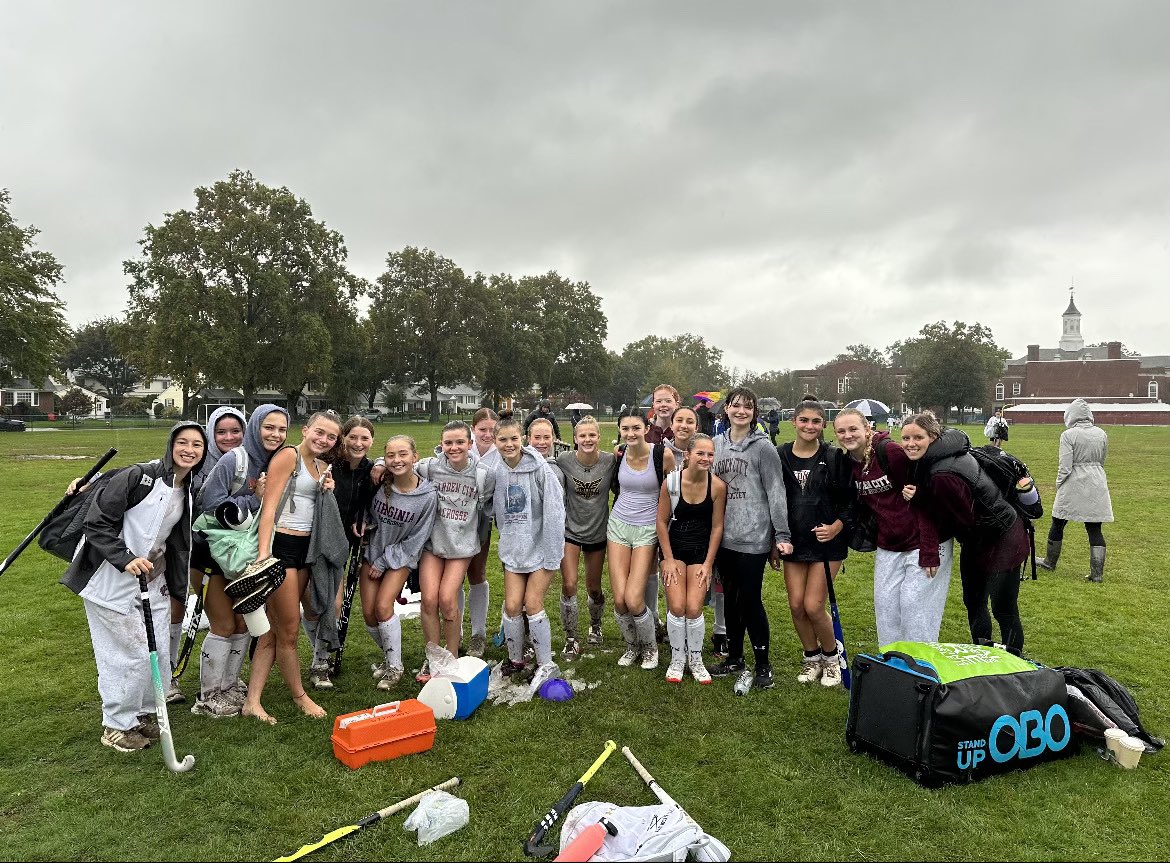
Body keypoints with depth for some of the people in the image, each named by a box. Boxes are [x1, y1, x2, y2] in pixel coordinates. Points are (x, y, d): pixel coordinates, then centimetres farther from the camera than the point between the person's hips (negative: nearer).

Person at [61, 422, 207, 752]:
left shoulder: (188, 492, 6)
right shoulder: (138, 476, -17)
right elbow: (97, 523, -16)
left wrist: (181, 589, 15)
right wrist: (125, 559, -25)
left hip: (152, 580, 7)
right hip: (111, 580, -7)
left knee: (160, 652, 10)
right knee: (129, 653, -4)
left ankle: (144, 713, 31)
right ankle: (117, 725, 16)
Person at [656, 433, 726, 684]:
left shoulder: (718, 486, -12)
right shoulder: (671, 481, -13)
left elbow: (717, 527, -4)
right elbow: (662, 522, -4)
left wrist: (708, 563, -4)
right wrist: (668, 560, -5)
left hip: (701, 550, 0)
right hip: (674, 547, 0)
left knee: (694, 608, -9)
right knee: (676, 607, -9)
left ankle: (696, 660, 16)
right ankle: (677, 659, 15)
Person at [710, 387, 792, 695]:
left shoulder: (763, 447, -7)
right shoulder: (716, 444, 7)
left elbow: (776, 493, -8)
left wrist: (782, 535, -12)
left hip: (753, 538, -5)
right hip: (724, 537, 5)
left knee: (750, 600, -1)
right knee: (731, 599, 15)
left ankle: (763, 665, 14)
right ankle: (734, 658, 29)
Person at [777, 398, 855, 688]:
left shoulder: (835, 457, -5)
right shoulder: (780, 456, 1)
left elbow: (849, 499, -1)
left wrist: (837, 526, -15)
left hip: (827, 542, -3)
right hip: (793, 542, 3)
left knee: (813, 606, -6)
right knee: (796, 605, 4)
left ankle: (831, 656, 22)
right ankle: (811, 657, 28)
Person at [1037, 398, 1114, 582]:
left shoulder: (1069, 435, -11)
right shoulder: (1102, 434, 5)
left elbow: (1065, 466, -13)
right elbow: (1102, 462, 15)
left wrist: (1059, 484, 0)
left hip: (1074, 484, -4)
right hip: (1097, 485, 5)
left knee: (1058, 524, 12)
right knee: (1094, 528, 6)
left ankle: (1050, 562, 26)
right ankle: (1097, 572, 4)